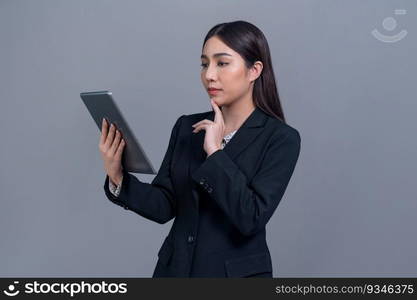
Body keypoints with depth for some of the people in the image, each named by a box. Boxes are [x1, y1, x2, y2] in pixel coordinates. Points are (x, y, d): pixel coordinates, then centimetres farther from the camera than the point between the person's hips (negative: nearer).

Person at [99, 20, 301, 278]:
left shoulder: (281, 138, -12)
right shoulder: (187, 127, 1)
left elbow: (252, 218, -21)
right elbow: (165, 207, -1)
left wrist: (215, 153, -21)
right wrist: (118, 179, -15)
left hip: (236, 273, -4)